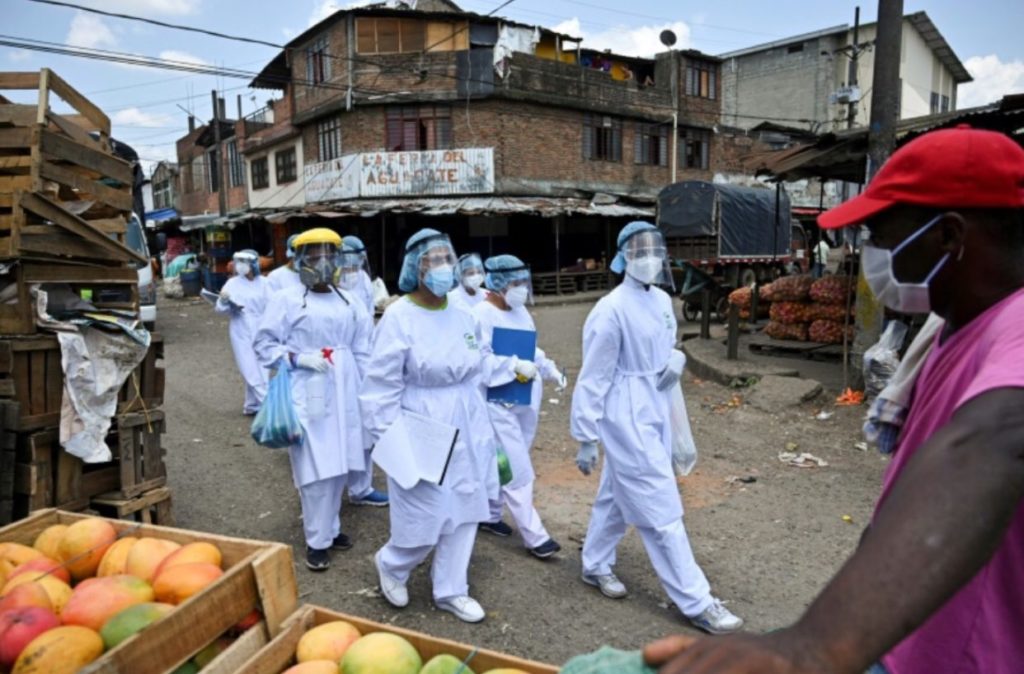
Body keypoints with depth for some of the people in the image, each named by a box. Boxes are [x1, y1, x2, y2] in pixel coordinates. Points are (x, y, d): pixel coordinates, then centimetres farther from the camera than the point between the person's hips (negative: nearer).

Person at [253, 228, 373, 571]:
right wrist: (298, 359, -15)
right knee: (316, 469, -2)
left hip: (343, 395, 5)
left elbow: (362, 350, 11)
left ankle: (330, 527, 30)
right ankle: (317, 540, 12)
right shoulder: (287, 299, -3)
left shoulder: (348, 301, 9)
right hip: (307, 395, -4)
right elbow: (264, 344, -2)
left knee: (338, 466, 13)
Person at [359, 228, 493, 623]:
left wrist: (483, 428, 13)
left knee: (464, 511, 11)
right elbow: (381, 387, -13)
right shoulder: (399, 317, -13)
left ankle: (450, 590, 30)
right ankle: (391, 564, 34)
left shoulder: (462, 316, 5)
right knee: (424, 517, 2)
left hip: (464, 431, 6)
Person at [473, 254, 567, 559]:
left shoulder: (521, 312, 8)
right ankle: (534, 536, 7)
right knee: (518, 471, -3)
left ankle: (489, 515, 36)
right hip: (499, 402, -8)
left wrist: (548, 367, 1)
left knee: (505, 466, 19)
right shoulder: (481, 314, -16)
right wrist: (515, 366, -27)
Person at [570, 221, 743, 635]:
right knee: (662, 510, -2)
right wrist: (586, 438, -13)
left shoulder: (662, 301, 5)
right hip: (627, 419, -8)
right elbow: (593, 378, -15)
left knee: (617, 496, 21)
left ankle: (595, 566, 40)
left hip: (655, 413, 8)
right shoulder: (612, 310, -18)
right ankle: (696, 603, 10)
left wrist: (676, 360, -5)